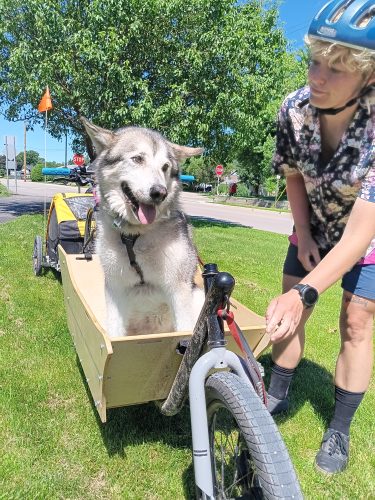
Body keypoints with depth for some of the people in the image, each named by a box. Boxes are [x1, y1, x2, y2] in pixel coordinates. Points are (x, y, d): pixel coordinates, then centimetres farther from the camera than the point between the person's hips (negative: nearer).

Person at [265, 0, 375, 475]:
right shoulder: (294, 109, -23)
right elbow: (293, 175, -4)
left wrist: (304, 291, -48)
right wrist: (302, 233, -13)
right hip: (313, 227, 4)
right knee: (288, 312, 2)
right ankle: (276, 397, 22)